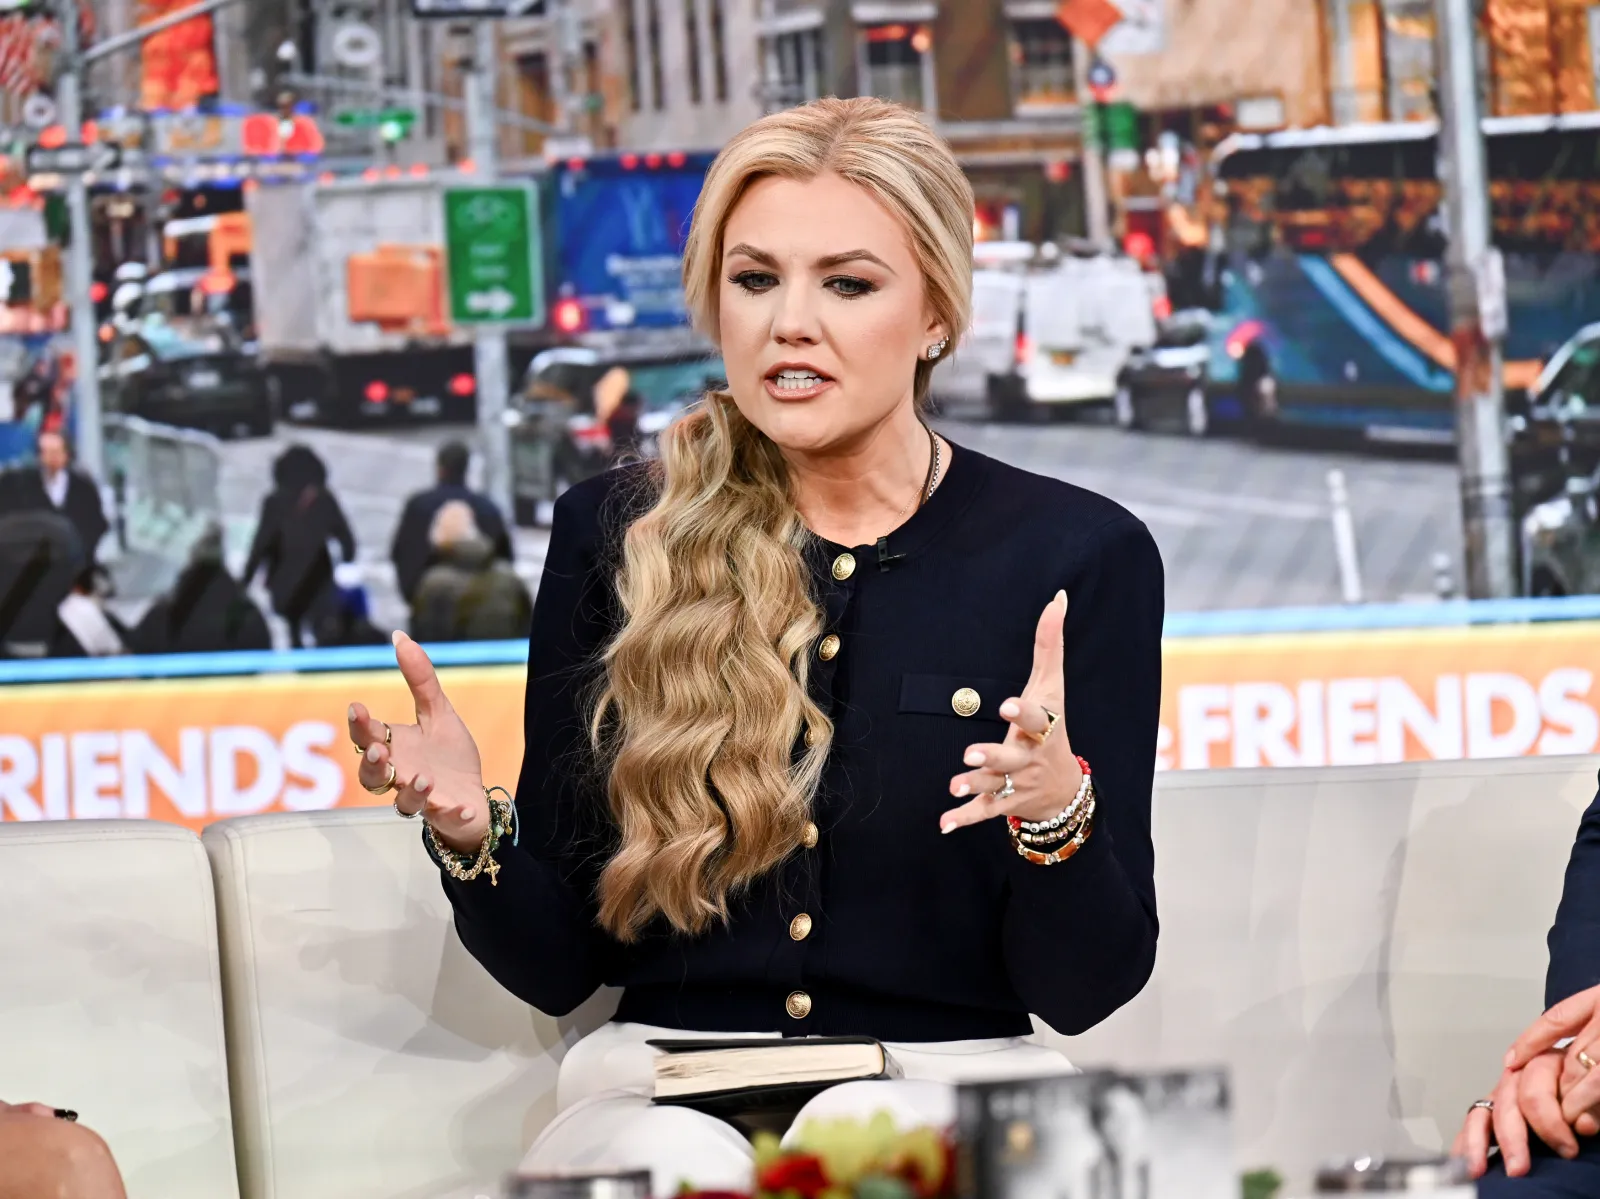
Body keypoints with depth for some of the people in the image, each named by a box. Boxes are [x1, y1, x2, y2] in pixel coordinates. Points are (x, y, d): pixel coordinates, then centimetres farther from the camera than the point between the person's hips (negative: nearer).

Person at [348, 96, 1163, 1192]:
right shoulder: (614, 537, 6)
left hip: (955, 1094, 0)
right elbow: (558, 965, 9)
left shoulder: (1081, 555, 1)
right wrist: (470, 835, -12)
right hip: (664, 1089, 0)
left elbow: (1087, 989, -1)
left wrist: (1058, 814, -21)